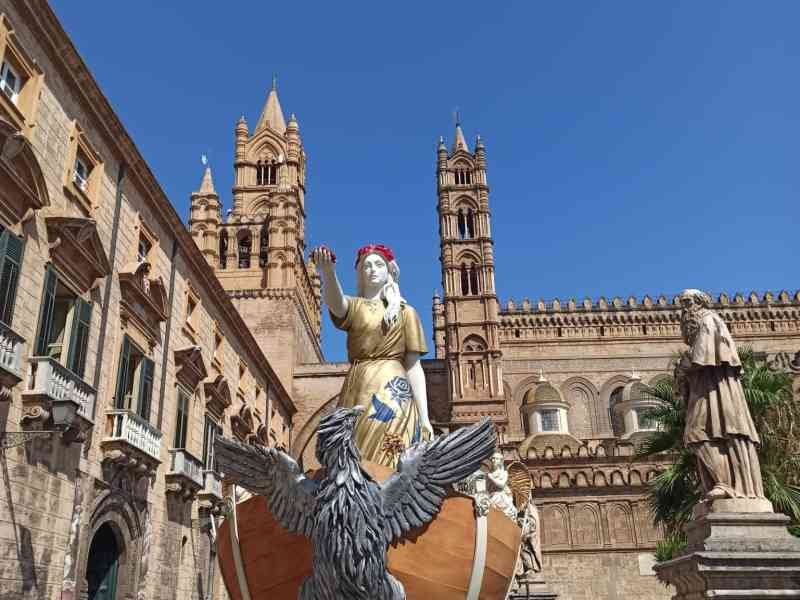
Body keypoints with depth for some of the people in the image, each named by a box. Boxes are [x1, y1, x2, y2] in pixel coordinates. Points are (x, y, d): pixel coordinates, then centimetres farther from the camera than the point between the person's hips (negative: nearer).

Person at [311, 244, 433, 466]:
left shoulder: (405, 312, 11)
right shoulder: (353, 306, 15)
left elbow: (414, 366, 6)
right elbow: (335, 301, -11)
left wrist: (424, 417, -1)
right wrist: (327, 272, -34)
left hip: (391, 390, -2)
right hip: (355, 392, 3)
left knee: (383, 461, -10)